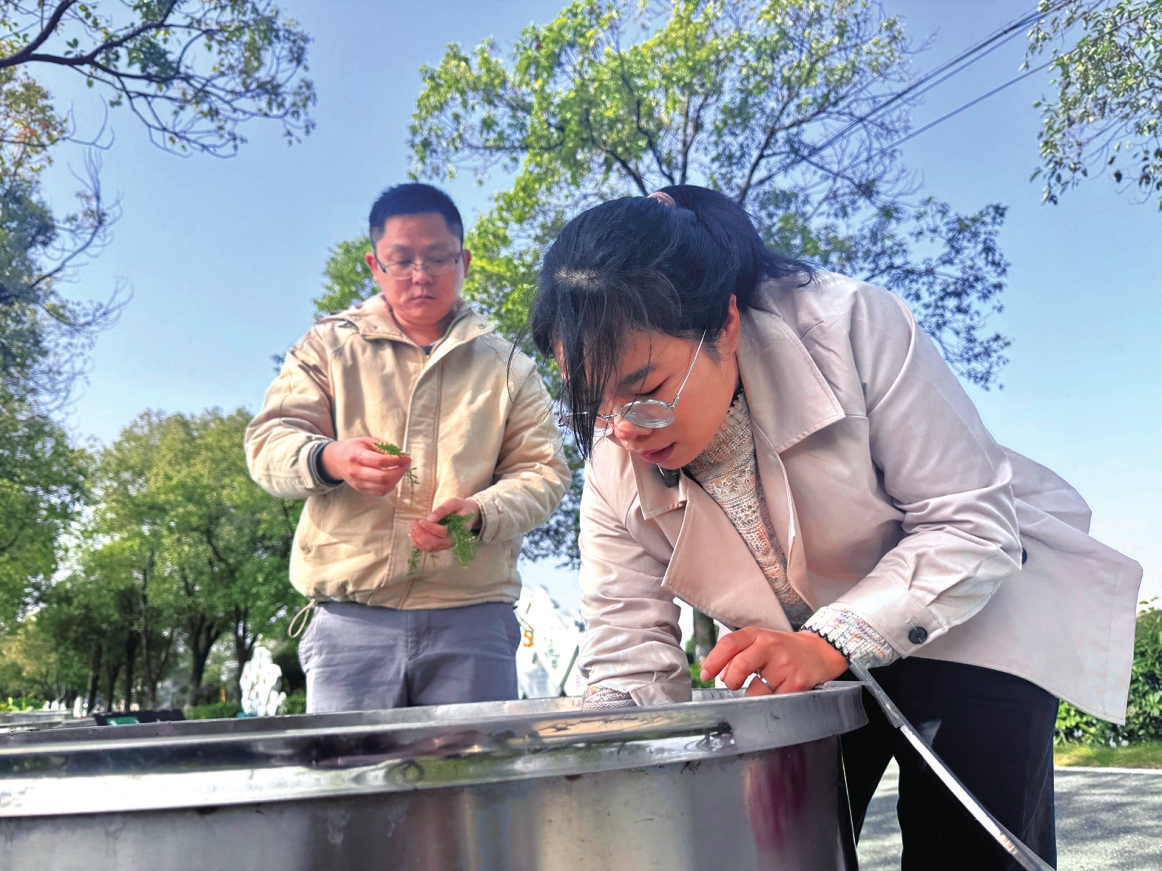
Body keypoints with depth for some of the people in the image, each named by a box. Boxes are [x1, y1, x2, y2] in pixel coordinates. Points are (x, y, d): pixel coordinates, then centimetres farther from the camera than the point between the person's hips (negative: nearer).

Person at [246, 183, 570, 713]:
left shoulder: (506, 365, 15)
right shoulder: (328, 347, 14)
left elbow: (542, 471, 8)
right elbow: (267, 442, 6)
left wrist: (478, 514, -13)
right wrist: (328, 460, -18)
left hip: (472, 615, 1)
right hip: (350, 614, 0)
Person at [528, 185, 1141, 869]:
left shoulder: (852, 328, -28)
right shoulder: (613, 464, -16)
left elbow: (972, 524, -23)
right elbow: (630, 667, -12)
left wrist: (834, 642, -35)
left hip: (967, 624, -3)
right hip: (801, 660, 3)